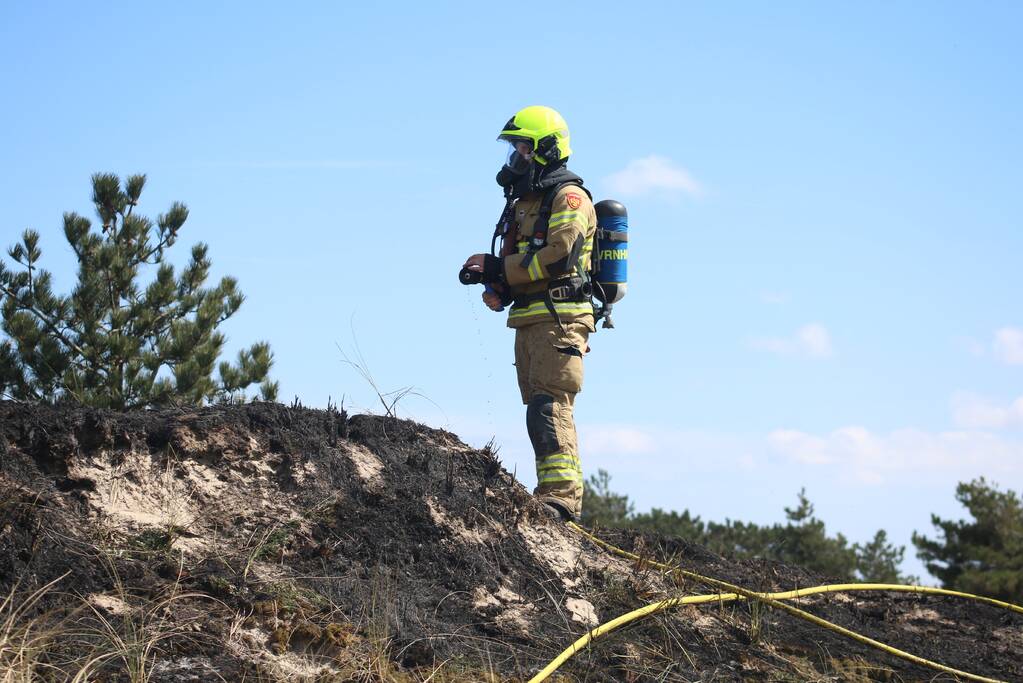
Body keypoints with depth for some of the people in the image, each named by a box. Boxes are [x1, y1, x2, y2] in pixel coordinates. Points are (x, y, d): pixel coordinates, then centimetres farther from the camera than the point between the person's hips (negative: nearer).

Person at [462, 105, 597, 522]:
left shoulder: (568, 198, -4)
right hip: (528, 321, 9)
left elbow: (557, 256, -17)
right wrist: (499, 289, 4)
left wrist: (497, 268, -13)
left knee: (549, 408, -19)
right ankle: (555, 496, 9)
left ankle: (561, 495, -23)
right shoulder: (525, 202, 25)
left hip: (559, 318, -9)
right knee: (541, 411, 7)